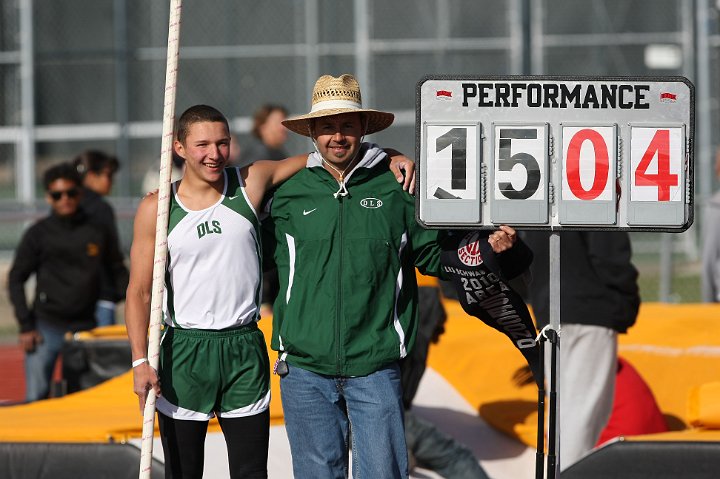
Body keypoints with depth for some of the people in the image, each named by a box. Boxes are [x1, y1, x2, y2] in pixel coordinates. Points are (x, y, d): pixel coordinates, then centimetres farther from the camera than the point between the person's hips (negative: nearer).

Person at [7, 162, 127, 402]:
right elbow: (16, 279, 3)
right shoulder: (39, 234, 2)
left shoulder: (97, 232, 7)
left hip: (85, 327, 2)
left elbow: (118, 271, 16)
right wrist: (25, 326, -5)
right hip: (47, 326, -2)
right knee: (37, 396, -7)